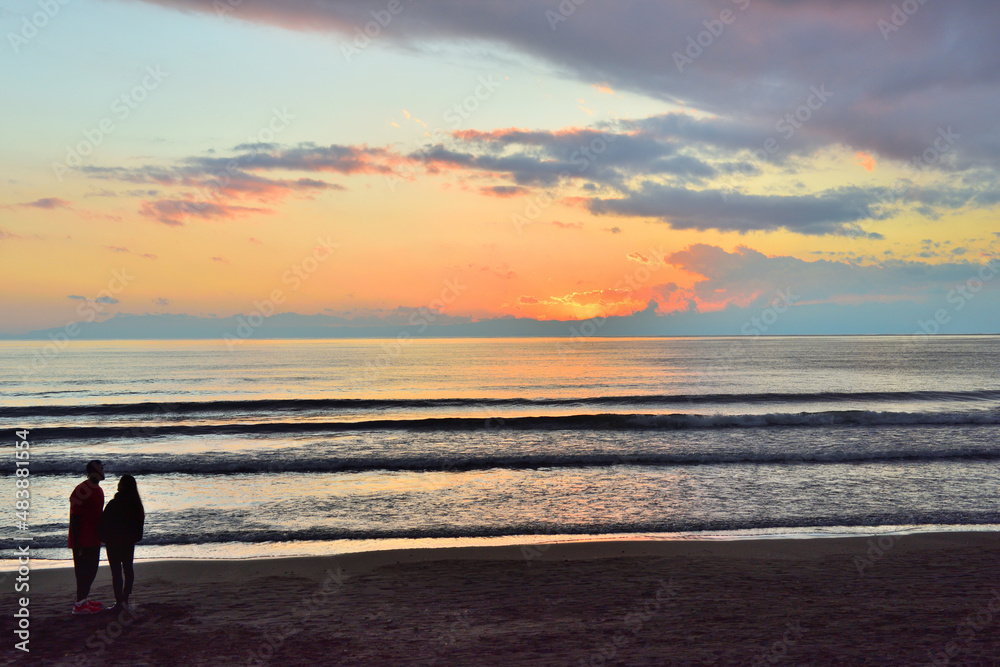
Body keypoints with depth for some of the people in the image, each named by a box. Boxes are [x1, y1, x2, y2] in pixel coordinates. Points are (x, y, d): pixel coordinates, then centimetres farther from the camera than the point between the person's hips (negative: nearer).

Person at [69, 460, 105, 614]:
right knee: (83, 571, -4)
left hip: (94, 539, 9)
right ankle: (80, 604, 2)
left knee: (92, 569, 14)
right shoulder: (82, 490, -18)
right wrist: (76, 541, -20)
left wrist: (101, 535, 23)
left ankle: (85, 598, 25)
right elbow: (74, 517, -20)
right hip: (82, 540, -9)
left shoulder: (98, 490, 12)